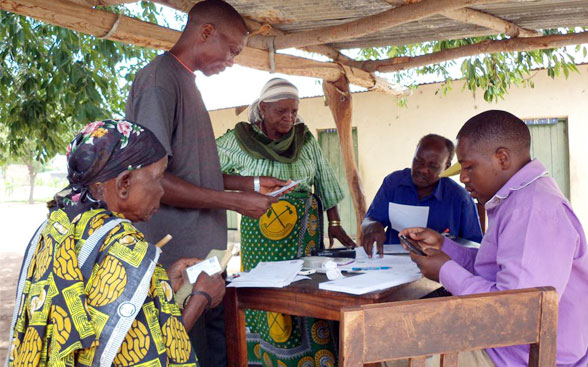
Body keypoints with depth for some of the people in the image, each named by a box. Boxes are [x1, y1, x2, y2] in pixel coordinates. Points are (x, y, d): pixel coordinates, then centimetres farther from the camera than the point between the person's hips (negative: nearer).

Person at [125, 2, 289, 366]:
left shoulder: (187, 82, 16)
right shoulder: (160, 80, -13)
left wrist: (250, 183, 13)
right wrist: (237, 201, -16)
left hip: (205, 254, 9)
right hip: (178, 260, -9)